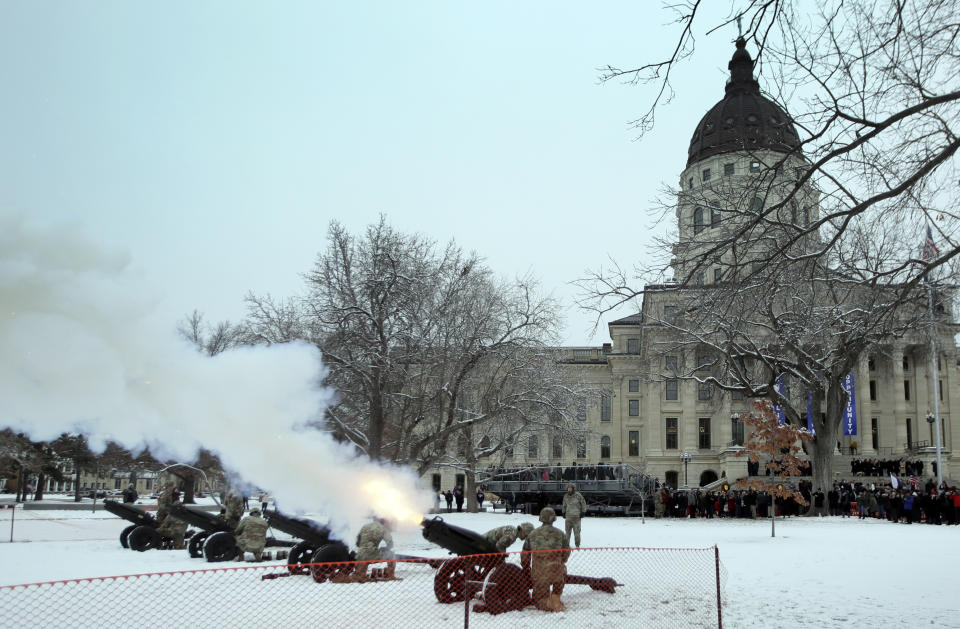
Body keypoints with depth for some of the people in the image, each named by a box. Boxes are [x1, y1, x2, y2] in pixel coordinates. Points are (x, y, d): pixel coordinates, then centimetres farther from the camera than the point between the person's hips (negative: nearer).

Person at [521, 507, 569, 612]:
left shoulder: (532, 534, 4)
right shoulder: (560, 534, -1)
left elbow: (525, 555, 11)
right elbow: (566, 553, 7)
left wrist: (526, 568, 29)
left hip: (539, 575, 0)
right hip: (556, 572, 0)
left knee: (538, 599, 18)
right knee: (563, 570, 36)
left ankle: (547, 603, -17)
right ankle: (556, 596, 23)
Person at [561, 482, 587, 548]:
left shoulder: (578, 495, -6)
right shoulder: (566, 496, 9)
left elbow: (583, 503, 1)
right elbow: (564, 505, 24)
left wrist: (583, 512, -2)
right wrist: (564, 512, 19)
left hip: (576, 516, -4)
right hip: (568, 516, 4)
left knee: (576, 531, -2)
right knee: (567, 530, 2)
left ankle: (577, 545, 5)